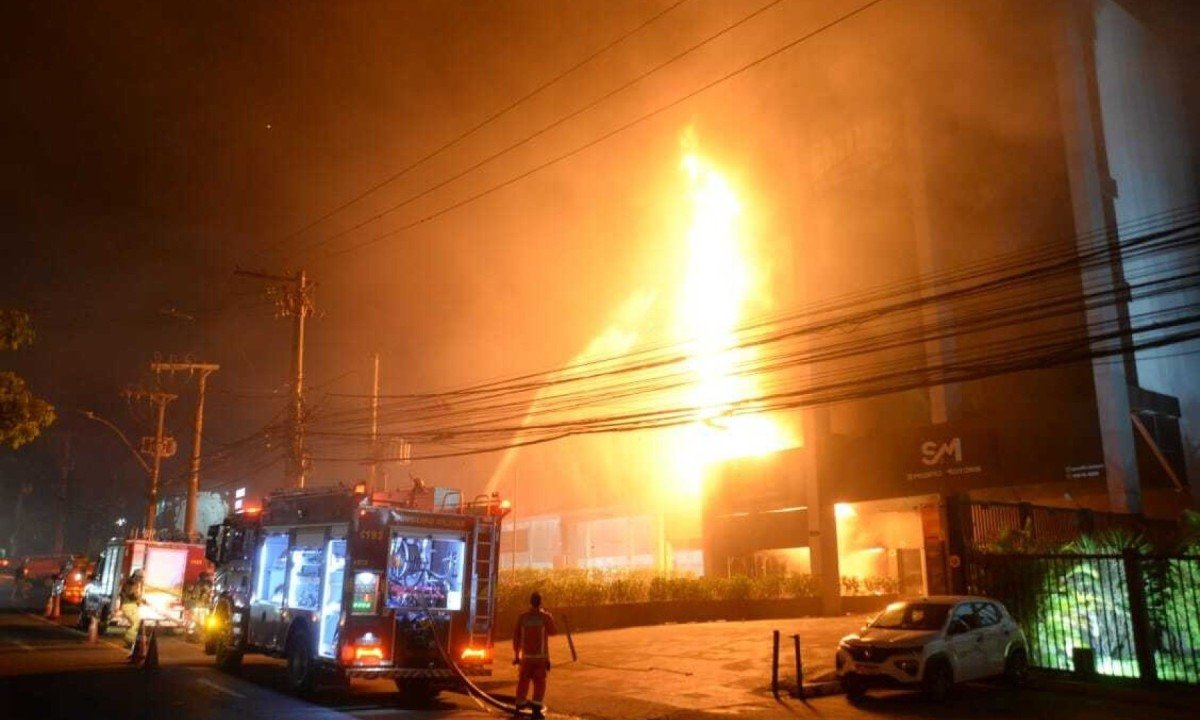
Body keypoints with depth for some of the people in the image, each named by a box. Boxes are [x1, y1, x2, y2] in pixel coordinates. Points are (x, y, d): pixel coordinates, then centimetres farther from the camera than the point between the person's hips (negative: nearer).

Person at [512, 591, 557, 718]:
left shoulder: (522, 617, -2)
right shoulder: (545, 616, -8)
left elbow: (516, 636, 2)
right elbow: (553, 632, 6)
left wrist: (516, 654, 11)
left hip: (526, 655, 3)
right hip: (541, 655, -2)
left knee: (523, 680, 14)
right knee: (539, 682, 3)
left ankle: (520, 706, 21)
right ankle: (536, 709, -2)